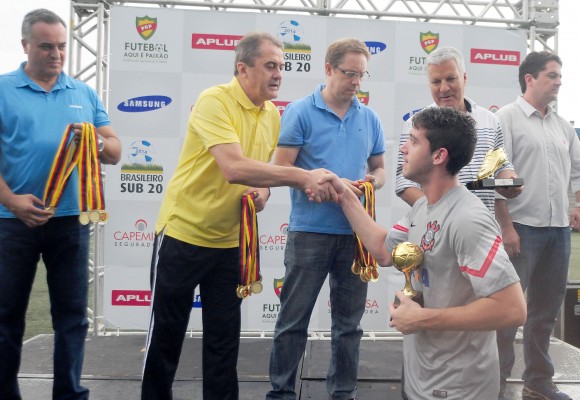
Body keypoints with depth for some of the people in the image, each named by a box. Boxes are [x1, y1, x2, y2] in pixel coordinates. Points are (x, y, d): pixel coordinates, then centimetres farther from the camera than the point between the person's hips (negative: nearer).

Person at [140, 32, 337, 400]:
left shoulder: (273, 114, 3)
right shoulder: (214, 101, -19)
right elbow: (235, 167, -32)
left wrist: (263, 193, -8)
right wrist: (302, 177, -32)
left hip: (230, 241, 6)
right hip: (183, 233, -5)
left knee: (224, 337, 11)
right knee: (166, 332, 9)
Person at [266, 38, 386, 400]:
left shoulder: (370, 119, 9)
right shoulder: (300, 112, -4)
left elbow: (380, 170, 17)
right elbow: (281, 169, -9)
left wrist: (370, 181, -7)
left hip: (356, 232, 4)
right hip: (310, 230, -4)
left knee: (349, 322, 13)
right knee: (294, 318, 4)